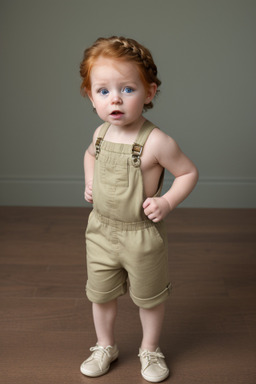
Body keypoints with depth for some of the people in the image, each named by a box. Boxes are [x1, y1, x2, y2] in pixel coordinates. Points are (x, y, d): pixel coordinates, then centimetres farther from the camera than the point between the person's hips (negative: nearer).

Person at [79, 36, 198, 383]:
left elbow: (189, 172, -12)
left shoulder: (156, 142, -22)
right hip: (101, 231, 5)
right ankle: (105, 347, 44)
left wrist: (167, 202, -24)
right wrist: (89, 183, 3)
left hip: (142, 235, -5)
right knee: (100, 295, 19)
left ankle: (150, 350, 42)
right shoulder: (101, 133, -4)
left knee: (149, 298, 16)